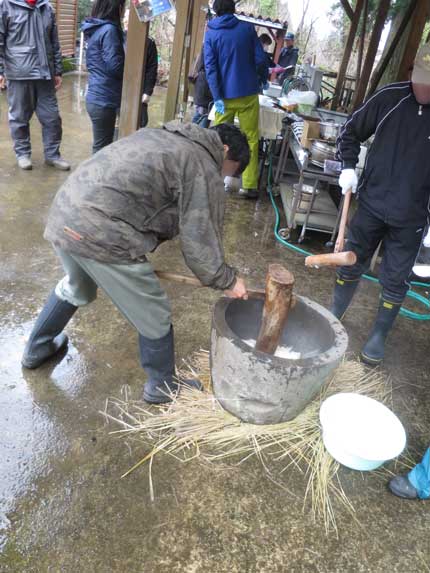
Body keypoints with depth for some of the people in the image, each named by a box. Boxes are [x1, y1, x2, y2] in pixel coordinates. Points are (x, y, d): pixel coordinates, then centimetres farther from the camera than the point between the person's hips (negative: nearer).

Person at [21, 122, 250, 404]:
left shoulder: (160, 136, 23)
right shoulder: (204, 169, -3)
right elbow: (200, 243, -7)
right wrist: (227, 280, 9)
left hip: (63, 214, 10)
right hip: (99, 235, -9)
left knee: (75, 288, 36)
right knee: (154, 317, 10)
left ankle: (37, 349, 55)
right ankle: (163, 387, 30)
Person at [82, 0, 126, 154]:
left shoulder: (94, 29, 13)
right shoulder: (109, 29, -15)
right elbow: (114, 66, -20)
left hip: (97, 97, 9)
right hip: (104, 99, -9)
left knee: (102, 146, 18)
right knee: (102, 148, 0)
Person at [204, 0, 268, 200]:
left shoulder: (211, 34, 3)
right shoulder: (247, 28, 3)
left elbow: (210, 67, -7)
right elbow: (260, 59, 2)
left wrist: (217, 97, -10)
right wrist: (263, 78, 20)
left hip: (226, 96, 0)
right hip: (248, 93, 0)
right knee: (251, 140, 5)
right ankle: (250, 186, 2)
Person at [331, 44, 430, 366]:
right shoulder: (390, 98, -7)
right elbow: (352, 131, 7)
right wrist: (349, 167, -7)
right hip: (371, 202, 1)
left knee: (395, 281, 8)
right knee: (351, 264, 14)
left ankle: (379, 335, 28)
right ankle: (334, 317, 36)